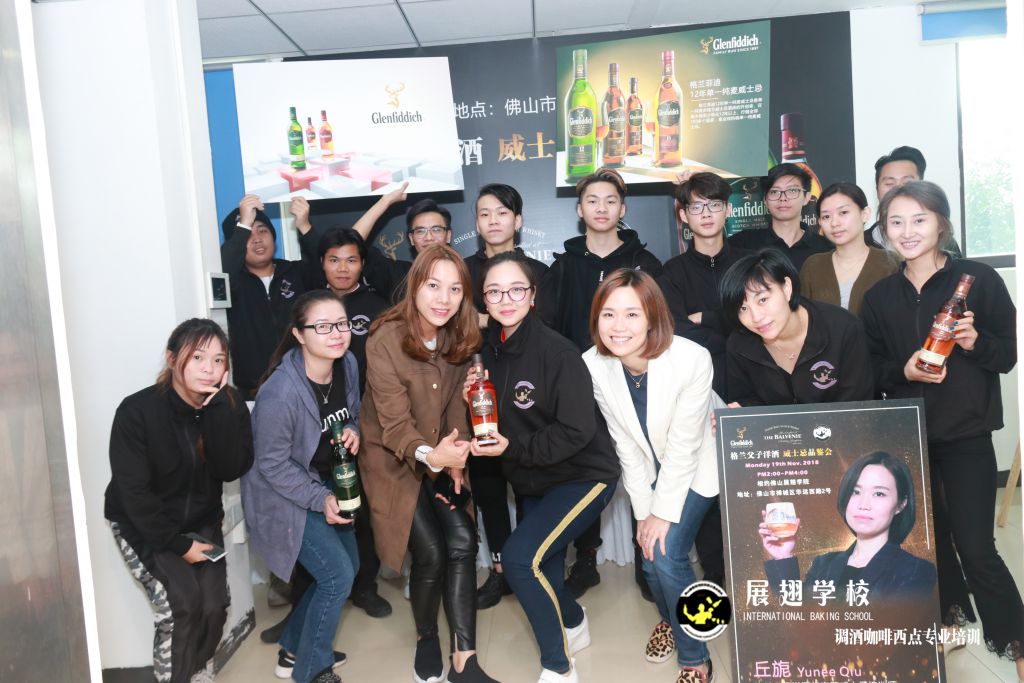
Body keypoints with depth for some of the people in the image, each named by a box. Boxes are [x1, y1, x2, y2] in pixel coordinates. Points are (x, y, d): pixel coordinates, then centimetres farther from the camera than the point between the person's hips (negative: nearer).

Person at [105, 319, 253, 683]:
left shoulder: (230, 405, -10)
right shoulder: (137, 411, -21)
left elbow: (232, 469, -22)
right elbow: (133, 492, -19)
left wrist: (216, 407, -30)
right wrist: (177, 544, -17)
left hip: (201, 522, 3)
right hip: (143, 525, -3)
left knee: (213, 605, -12)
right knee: (183, 603, -21)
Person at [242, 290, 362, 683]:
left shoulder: (347, 364, -11)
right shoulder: (280, 393, -31)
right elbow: (273, 464, -21)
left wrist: (353, 431, -15)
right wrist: (319, 499, -22)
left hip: (326, 483, 8)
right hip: (285, 494, -8)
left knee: (349, 566, 15)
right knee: (337, 576, -9)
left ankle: (294, 649, 36)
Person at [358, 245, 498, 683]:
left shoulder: (460, 339, -3)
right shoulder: (386, 340, -20)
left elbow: (454, 404, 4)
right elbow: (395, 424, -23)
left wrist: (453, 458, -11)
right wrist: (430, 456, -42)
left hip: (441, 461, 5)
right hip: (394, 461, -4)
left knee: (462, 542, -11)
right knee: (431, 553, -13)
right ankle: (426, 639, 17)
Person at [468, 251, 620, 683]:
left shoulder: (557, 352, -22)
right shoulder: (490, 351, -1)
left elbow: (577, 431, -23)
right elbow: (493, 420, 8)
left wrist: (513, 448, -27)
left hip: (583, 476, -7)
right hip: (532, 481, 7)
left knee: (520, 556, -21)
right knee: (541, 569, 18)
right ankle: (573, 622, 52)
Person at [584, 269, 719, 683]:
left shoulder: (692, 360, -31)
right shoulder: (594, 365, -20)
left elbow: (683, 446, -23)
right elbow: (625, 444, -10)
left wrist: (664, 512, -17)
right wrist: (643, 510, -7)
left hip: (695, 468, -3)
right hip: (650, 473, 3)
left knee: (666, 554, -14)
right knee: (650, 557, 2)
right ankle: (670, 618, 38)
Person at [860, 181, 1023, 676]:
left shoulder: (980, 280, -5)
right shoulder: (878, 297, 4)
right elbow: (873, 370, 7)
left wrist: (975, 341, -22)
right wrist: (903, 370, -13)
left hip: (966, 433, -3)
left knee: (975, 546, -4)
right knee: (930, 535, 14)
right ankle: (954, 618, 36)